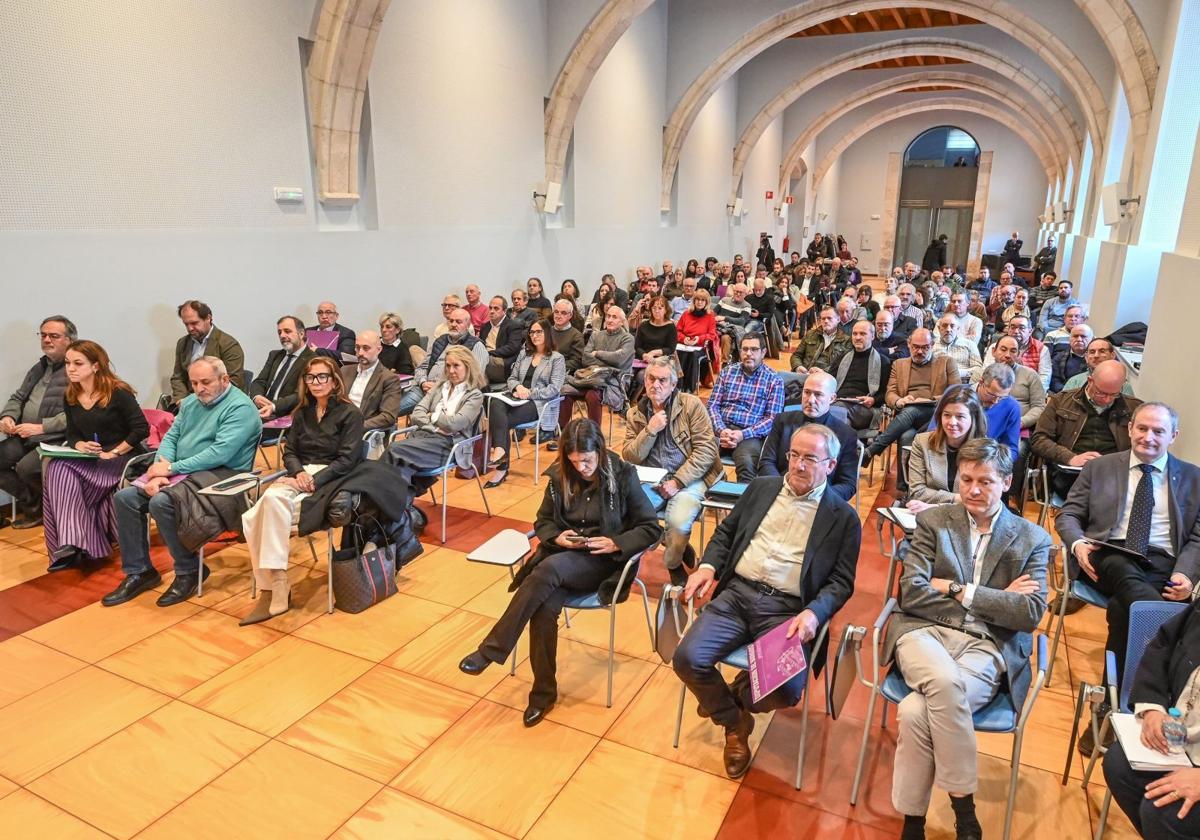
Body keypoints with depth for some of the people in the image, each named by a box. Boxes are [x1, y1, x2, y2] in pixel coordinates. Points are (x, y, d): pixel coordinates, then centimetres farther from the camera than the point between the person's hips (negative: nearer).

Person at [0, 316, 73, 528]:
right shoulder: (39, 367, 20)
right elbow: (18, 397, 26)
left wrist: (40, 427, -21)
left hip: (56, 439, -9)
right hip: (25, 437, 9)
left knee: (26, 467, -28)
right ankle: (33, 504, 12)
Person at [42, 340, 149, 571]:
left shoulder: (118, 392, -12)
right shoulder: (70, 397, 9)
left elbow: (141, 429, -17)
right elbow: (71, 433, 15)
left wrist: (114, 453, -18)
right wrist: (79, 445, -8)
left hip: (122, 457, -6)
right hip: (88, 458, 6)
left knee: (65, 474, -26)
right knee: (57, 469, -24)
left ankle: (74, 544, -20)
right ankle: (71, 544, -25)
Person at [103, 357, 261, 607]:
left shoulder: (240, 408, -12)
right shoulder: (190, 402, 16)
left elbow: (220, 453, -22)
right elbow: (171, 437, 12)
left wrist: (171, 468, -18)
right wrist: (160, 471, -8)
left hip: (220, 474, -8)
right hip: (180, 471, 9)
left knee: (161, 502, -29)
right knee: (124, 498, -7)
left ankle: (189, 570, -9)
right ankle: (138, 572, 5)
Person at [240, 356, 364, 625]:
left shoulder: (350, 413, 0)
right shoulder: (302, 413, 20)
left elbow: (347, 459, -8)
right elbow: (289, 451, 15)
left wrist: (314, 481, -19)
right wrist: (298, 472, -8)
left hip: (329, 479, -6)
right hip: (299, 474, 6)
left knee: (273, 500, -34)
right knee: (251, 519, -25)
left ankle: (276, 590, -31)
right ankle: (272, 590, -23)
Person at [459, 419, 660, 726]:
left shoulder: (623, 476, -8)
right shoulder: (560, 476, 2)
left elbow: (651, 528, -5)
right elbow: (543, 521, 13)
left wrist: (615, 544, -20)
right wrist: (557, 536, -10)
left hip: (603, 561, -3)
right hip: (563, 555, 3)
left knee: (548, 569, -34)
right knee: (544, 607, -29)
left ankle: (491, 650, -25)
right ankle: (544, 692, -11)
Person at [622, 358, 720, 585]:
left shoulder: (691, 405, -2)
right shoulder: (635, 413, 9)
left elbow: (706, 450, -7)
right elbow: (629, 457, 2)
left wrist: (678, 481, -14)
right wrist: (650, 430, -13)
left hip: (687, 478, -3)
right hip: (651, 480, 4)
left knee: (678, 522, -30)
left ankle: (673, 564, 6)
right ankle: (680, 550, 2)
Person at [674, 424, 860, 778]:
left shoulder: (843, 517, 5)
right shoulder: (762, 488, 15)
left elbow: (841, 581, 2)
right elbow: (725, 532, 20)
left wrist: (814, 613, -17)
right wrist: (708, 565, 0)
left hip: (788, 610, -2)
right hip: (736, 593, 3)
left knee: (786, 689, -26)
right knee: (687, 658, -19)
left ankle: (738, 692, 14)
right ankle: (735, 722, 13)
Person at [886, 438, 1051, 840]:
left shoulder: (1032, 539, 11)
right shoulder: (933, 521, 10)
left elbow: (1031, 614, -2)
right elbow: (912, 594, -1)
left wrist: (959, 590, -7)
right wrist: (996, 598, -3)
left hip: (987, 647, 0)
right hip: (926, 632, 1)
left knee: (917, 711, -30)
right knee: (945, 681, -36)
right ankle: (963, 806, -14)